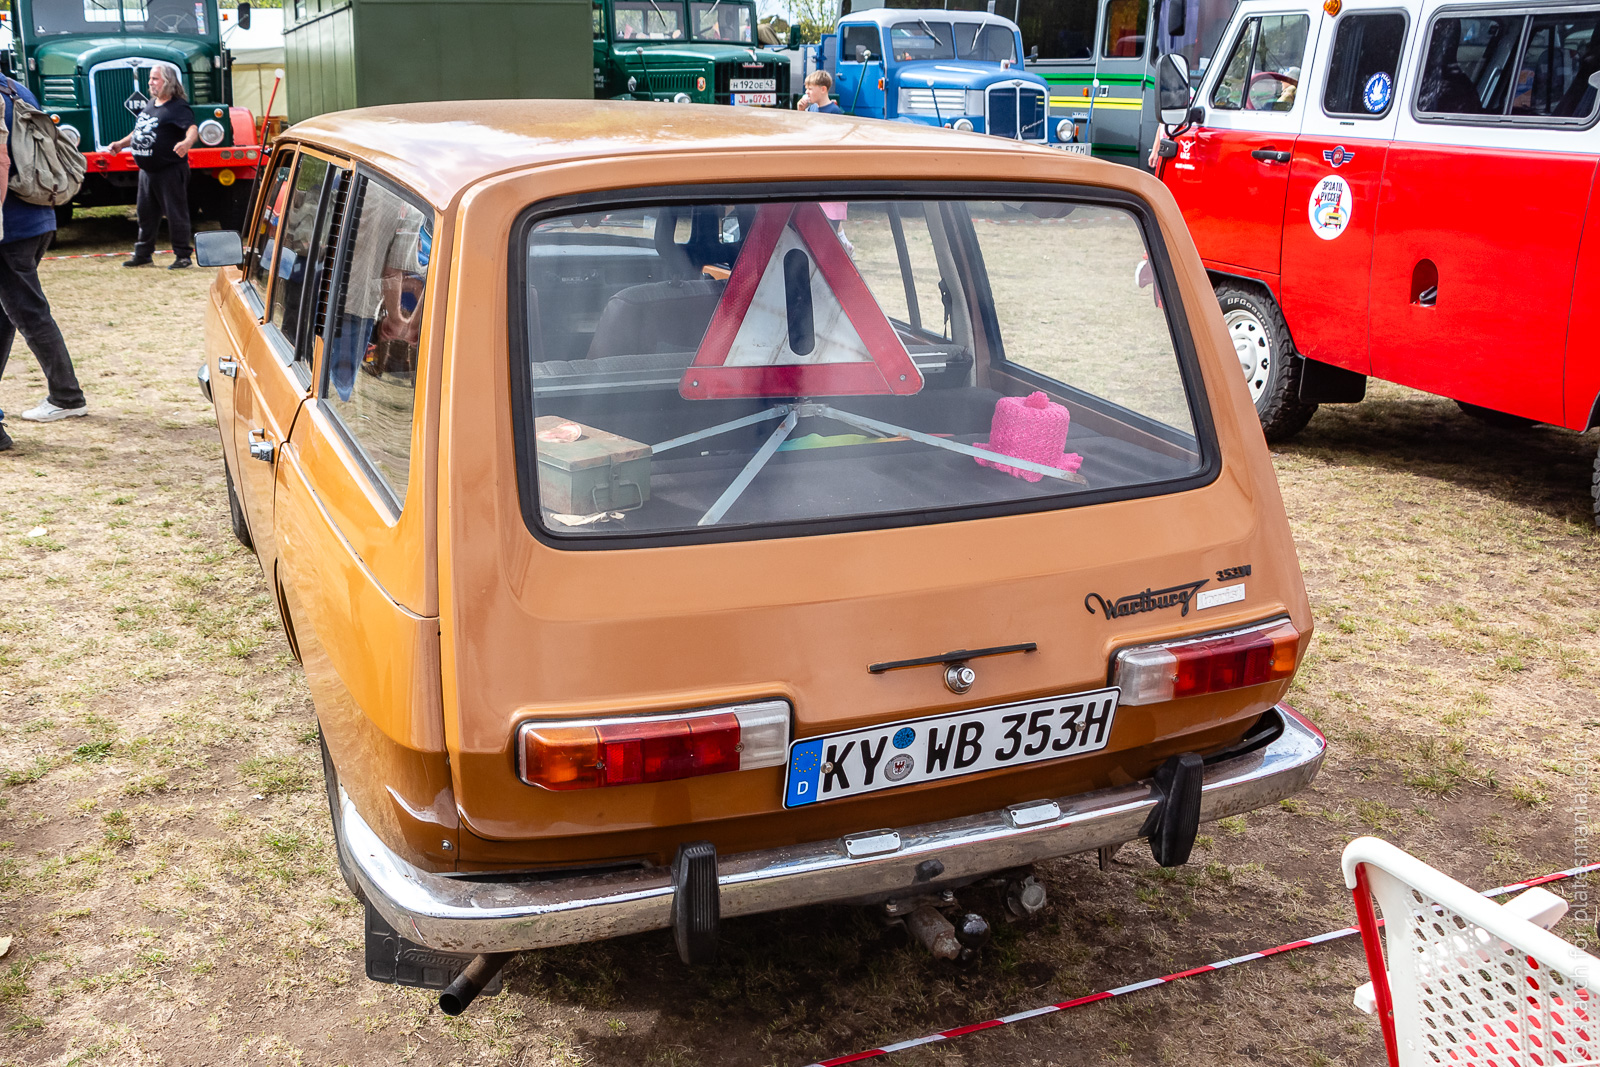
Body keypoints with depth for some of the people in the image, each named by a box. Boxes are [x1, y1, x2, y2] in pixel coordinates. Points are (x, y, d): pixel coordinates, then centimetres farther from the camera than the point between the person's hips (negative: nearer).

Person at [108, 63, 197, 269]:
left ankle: (183, 255, 7)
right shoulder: (151, 103, 16)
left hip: (170, 170, -9)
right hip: (147, 170, 9)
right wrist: (121, 143, 26)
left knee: (175, 214, -2)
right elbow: (141, 130, 29)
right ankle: (143, 253, 27)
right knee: (146, 213, 16)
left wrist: (187, 142, -49)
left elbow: (192, 129, -29)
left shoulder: (178, 107, -12)